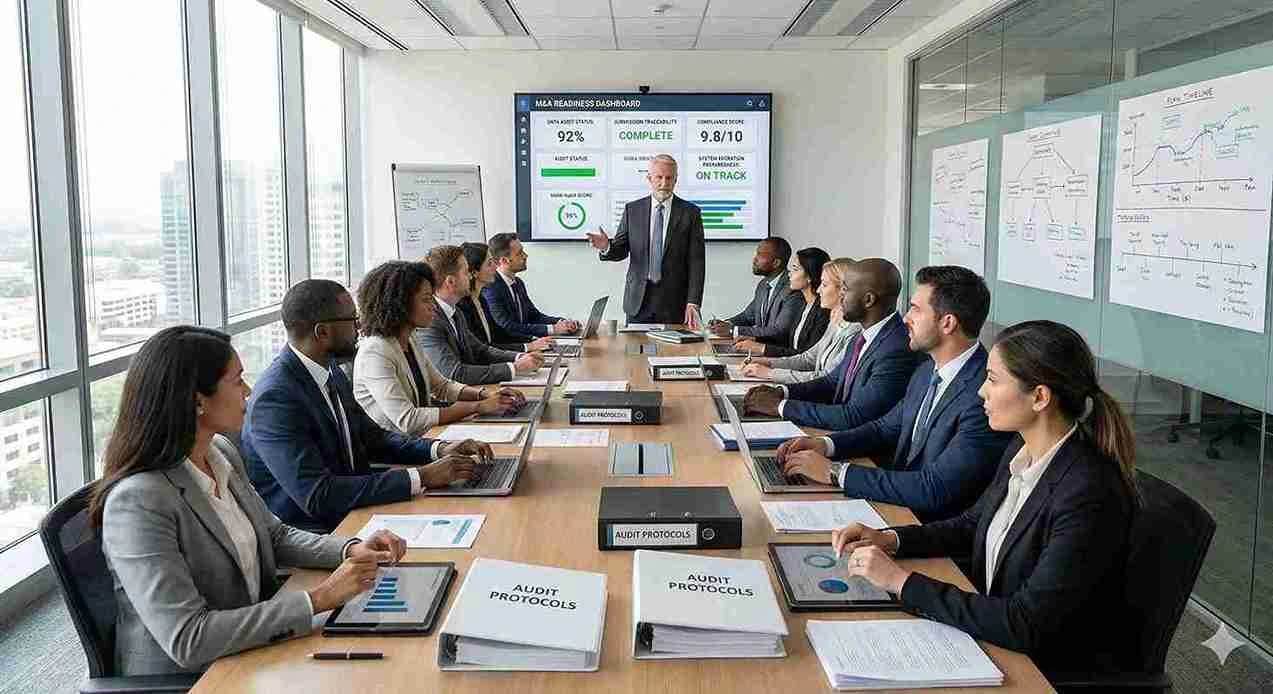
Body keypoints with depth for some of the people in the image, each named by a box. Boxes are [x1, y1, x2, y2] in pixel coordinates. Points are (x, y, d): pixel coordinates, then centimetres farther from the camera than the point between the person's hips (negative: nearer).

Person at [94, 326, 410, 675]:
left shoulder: (222, 452, 1)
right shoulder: (137, 501, -23)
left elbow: (274, 535, 14)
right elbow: (187, 640, -26)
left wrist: (351, 550, -3)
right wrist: (318, 599, -25)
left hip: (252, 653, 7)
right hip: (184, 678, -7)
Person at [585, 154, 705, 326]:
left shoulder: (690, 213, 0)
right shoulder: (632, 210, 6)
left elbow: (696, 261, -4)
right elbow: (620, 251, 8)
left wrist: (693, 303, -13)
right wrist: (607, 246, -16)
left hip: (675, 303, -1)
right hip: (638, 301, 2)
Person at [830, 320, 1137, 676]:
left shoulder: (1091, 496, -27)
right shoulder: (1022, 449, -2)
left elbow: (1025, 627, -29)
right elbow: (971, 524, 15)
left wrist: (902, 581, -25)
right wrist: (889, 539, -1)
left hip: (1058, 673, -7)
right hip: (994, 631, 7)